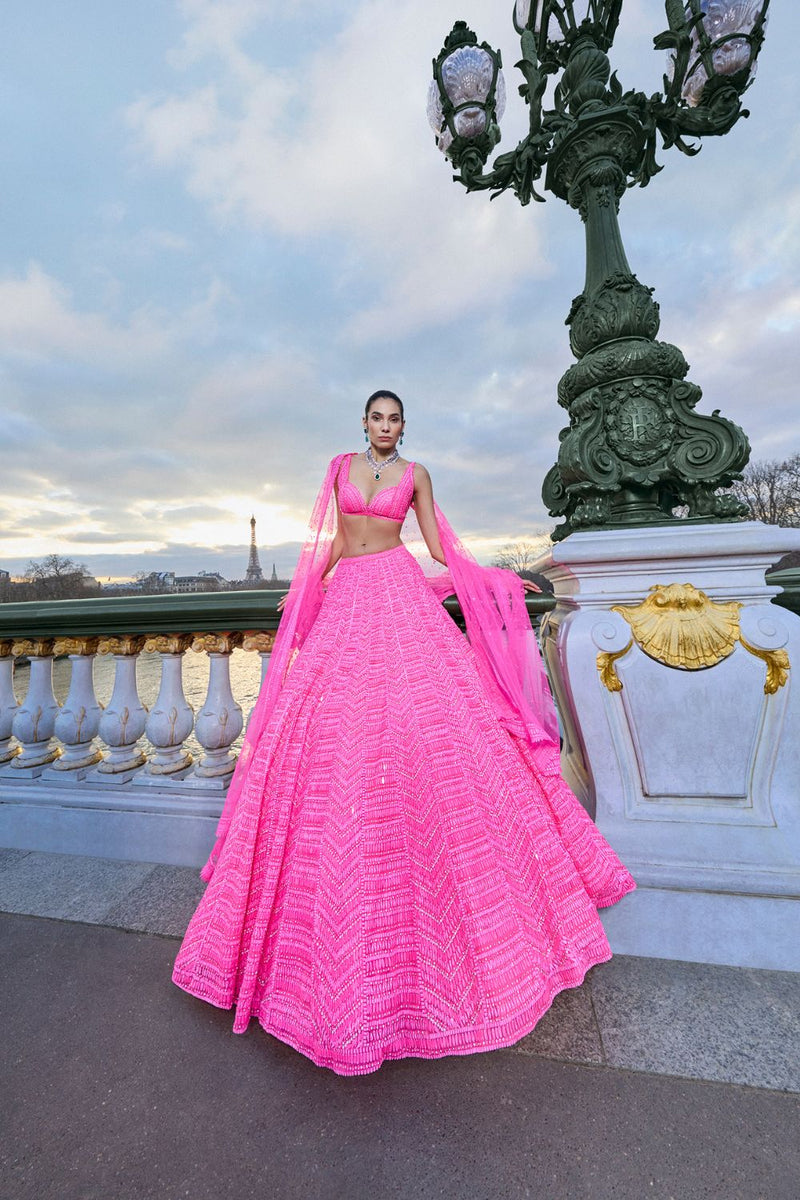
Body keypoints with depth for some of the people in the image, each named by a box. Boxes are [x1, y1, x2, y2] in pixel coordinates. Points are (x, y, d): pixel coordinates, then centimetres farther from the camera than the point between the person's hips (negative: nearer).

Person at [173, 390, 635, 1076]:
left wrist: (491, 576, 0)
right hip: (347, 599, 3)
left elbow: (440, 545, 9)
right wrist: (311, 594, 14)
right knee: (331, 727, -4)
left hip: (401, 596, -2)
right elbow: (336, 539, 18)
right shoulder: (341, 466, 19)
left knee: (422, 717, -11)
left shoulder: (415, 474, 13)